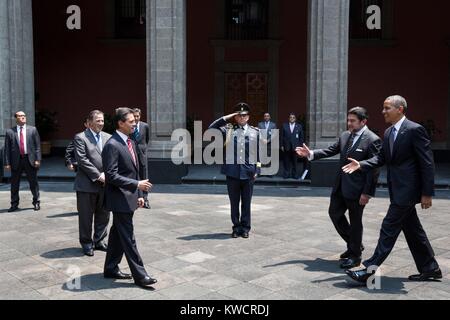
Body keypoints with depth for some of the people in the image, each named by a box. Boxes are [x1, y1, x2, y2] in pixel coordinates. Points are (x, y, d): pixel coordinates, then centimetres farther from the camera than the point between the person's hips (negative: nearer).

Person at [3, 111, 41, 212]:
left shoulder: (32, 130, 5)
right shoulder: (10, 132, 4)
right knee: (14, 184, 8)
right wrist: (7, 163, -3)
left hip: (30, 160, 0)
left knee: (33, 183, 6)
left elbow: (37, 146, 3)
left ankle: (36, 202, 19)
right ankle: (14, 204, 20)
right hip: (16, 161, 0)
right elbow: (7, 149, 3)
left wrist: (37, 159, -6)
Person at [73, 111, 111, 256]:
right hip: (87, 184, -5)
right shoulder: (80, 138, -6)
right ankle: (86, 243, 21)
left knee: (103, 215, 13)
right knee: (86, 216, 6)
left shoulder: (108, 137, 10)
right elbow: (82, 160, -14)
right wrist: (98, 175, -16)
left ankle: (99, 241, 28)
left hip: (105, 184, 5)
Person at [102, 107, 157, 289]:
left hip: (129, 197, 9)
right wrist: (137, 185, -23)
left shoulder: (130, 142, 12)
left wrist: (138, 194, 15)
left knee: (118, 235, 17)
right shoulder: (112, 145, -17)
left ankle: (111, 269, 29)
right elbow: (111, 175, -21)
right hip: (120, 199, -9)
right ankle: (139, 275, 4)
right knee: (128, 238, -2)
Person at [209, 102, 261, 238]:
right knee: (234, 202, 8)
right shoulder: (228, 130, 5)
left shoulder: (255, 132, 6)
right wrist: (226, 118, -5)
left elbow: (258, 152, 7)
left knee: (246, 202, 7)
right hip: (232, 172, 0)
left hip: (248, 172, 0)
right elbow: (211, 129, -6)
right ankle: (236, 227, 19)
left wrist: (257, 170, 0)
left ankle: (245, 228, 17)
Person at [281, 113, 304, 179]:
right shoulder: (284, 125, 9)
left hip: (295, 147, 0)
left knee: (295, 162, 2)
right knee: (286, 161, 2)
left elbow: (301, 137, 8)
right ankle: (286, 174, 9)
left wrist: (301, 146, 1)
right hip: (287, 147, 0)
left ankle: (296, 175, 8)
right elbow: (282, 136, 7)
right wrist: (282, 145, 0)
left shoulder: (299, 126, 9)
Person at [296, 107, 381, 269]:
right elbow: (331, 150, 11)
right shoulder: (345, 136, 7)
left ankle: (355, 256, 25)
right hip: (340, 186, 8)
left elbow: (374, 169, -16)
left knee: (355, 221, 6)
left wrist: (367, 193, -18)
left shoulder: (373, 140, -15)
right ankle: (354, 245, 34)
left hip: (356, 189, -7)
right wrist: (311, 154, -4)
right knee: (334, 213, 15)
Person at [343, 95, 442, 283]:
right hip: (397, 189, 9)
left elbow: (427, 163, -15)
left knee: (389, 228, -7)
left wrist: (427, 193, -16)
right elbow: (381, 158, 14)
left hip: (407, 189, -9)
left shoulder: (415, 130, -14)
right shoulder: (388, 132, 12)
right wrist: (361, 165, -3)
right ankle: (429, 269, 28)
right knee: (412, 229, 15)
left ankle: (370, 269, -2)